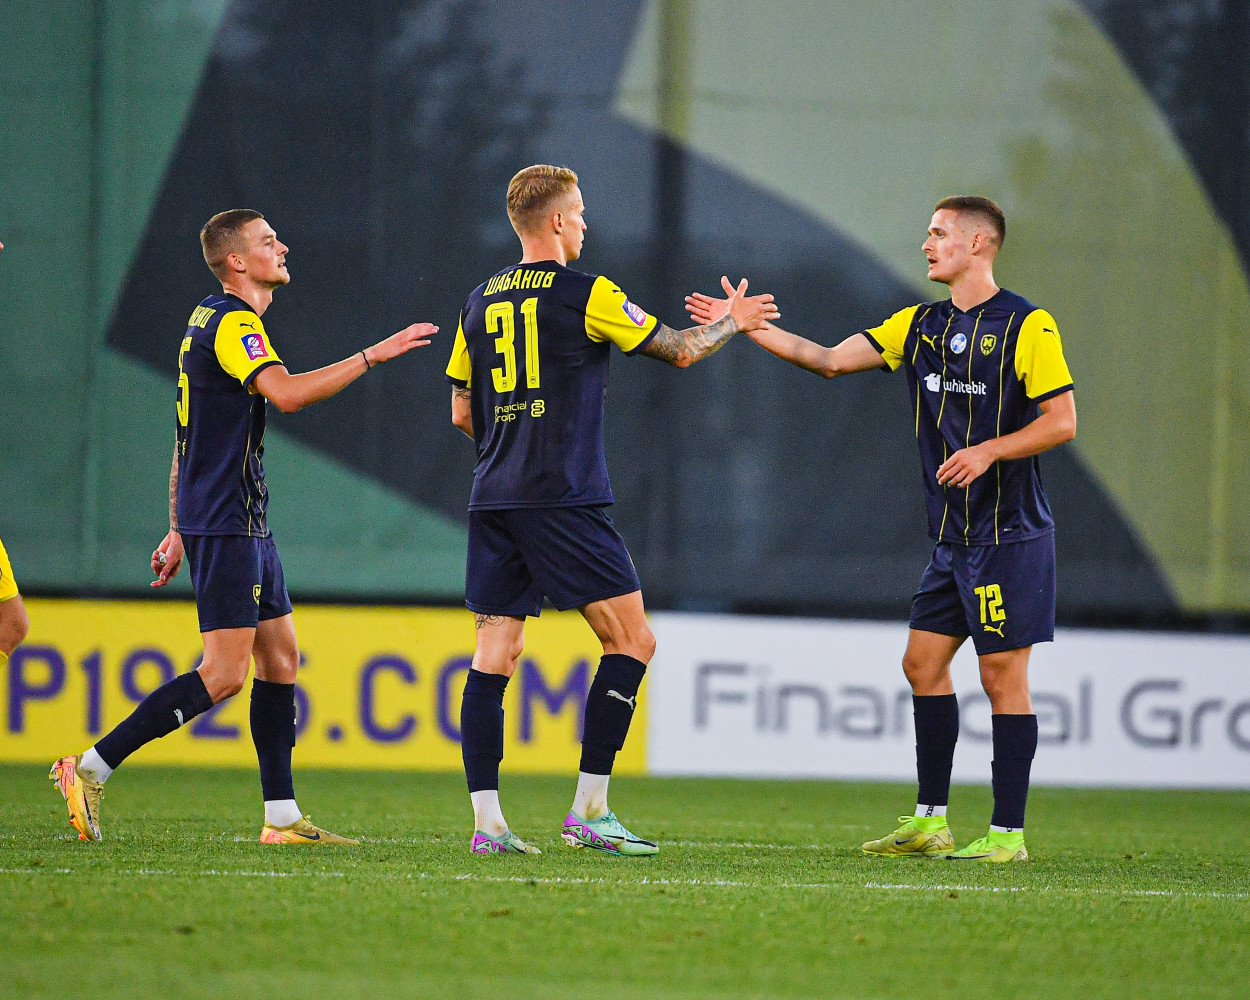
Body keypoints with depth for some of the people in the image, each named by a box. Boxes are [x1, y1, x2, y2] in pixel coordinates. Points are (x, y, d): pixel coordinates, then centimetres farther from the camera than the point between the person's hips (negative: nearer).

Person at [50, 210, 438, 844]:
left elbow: (186, 443, 22)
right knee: (224, 672, -13)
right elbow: (287, 393, -31)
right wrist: (373, 355, -26)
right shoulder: (231, 324, -13)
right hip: (225, 524, -11)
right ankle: (91, 769, -12)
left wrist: (178, 530, 24)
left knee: (279, 656, 9)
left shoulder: (211, 320, 19)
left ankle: (282, 817, 9)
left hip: (244, 523, 11)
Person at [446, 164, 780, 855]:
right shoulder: (584, 294, -5)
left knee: (494, 654, 4)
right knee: (631, 641, 1)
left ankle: (486, 820, -3)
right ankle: (590, 811, -5)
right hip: (565, 500, -6)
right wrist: (732, 324, 21)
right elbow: (679, 352, 3)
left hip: (494, 502, 6)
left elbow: (461, 414, 18)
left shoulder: (480, 302, 12)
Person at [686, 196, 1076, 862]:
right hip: (952, 534, 8)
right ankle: (929, 822, 15)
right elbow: (832, 360, 7)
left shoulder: (1027, 326, -9)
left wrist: (988, 450, -21)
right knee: (923, 663, 7)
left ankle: (1008, 833, -2)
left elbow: (1062, 421, -11)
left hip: (1010, 533, -8)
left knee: (1003, 675, -6)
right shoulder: (920, 326, 11)